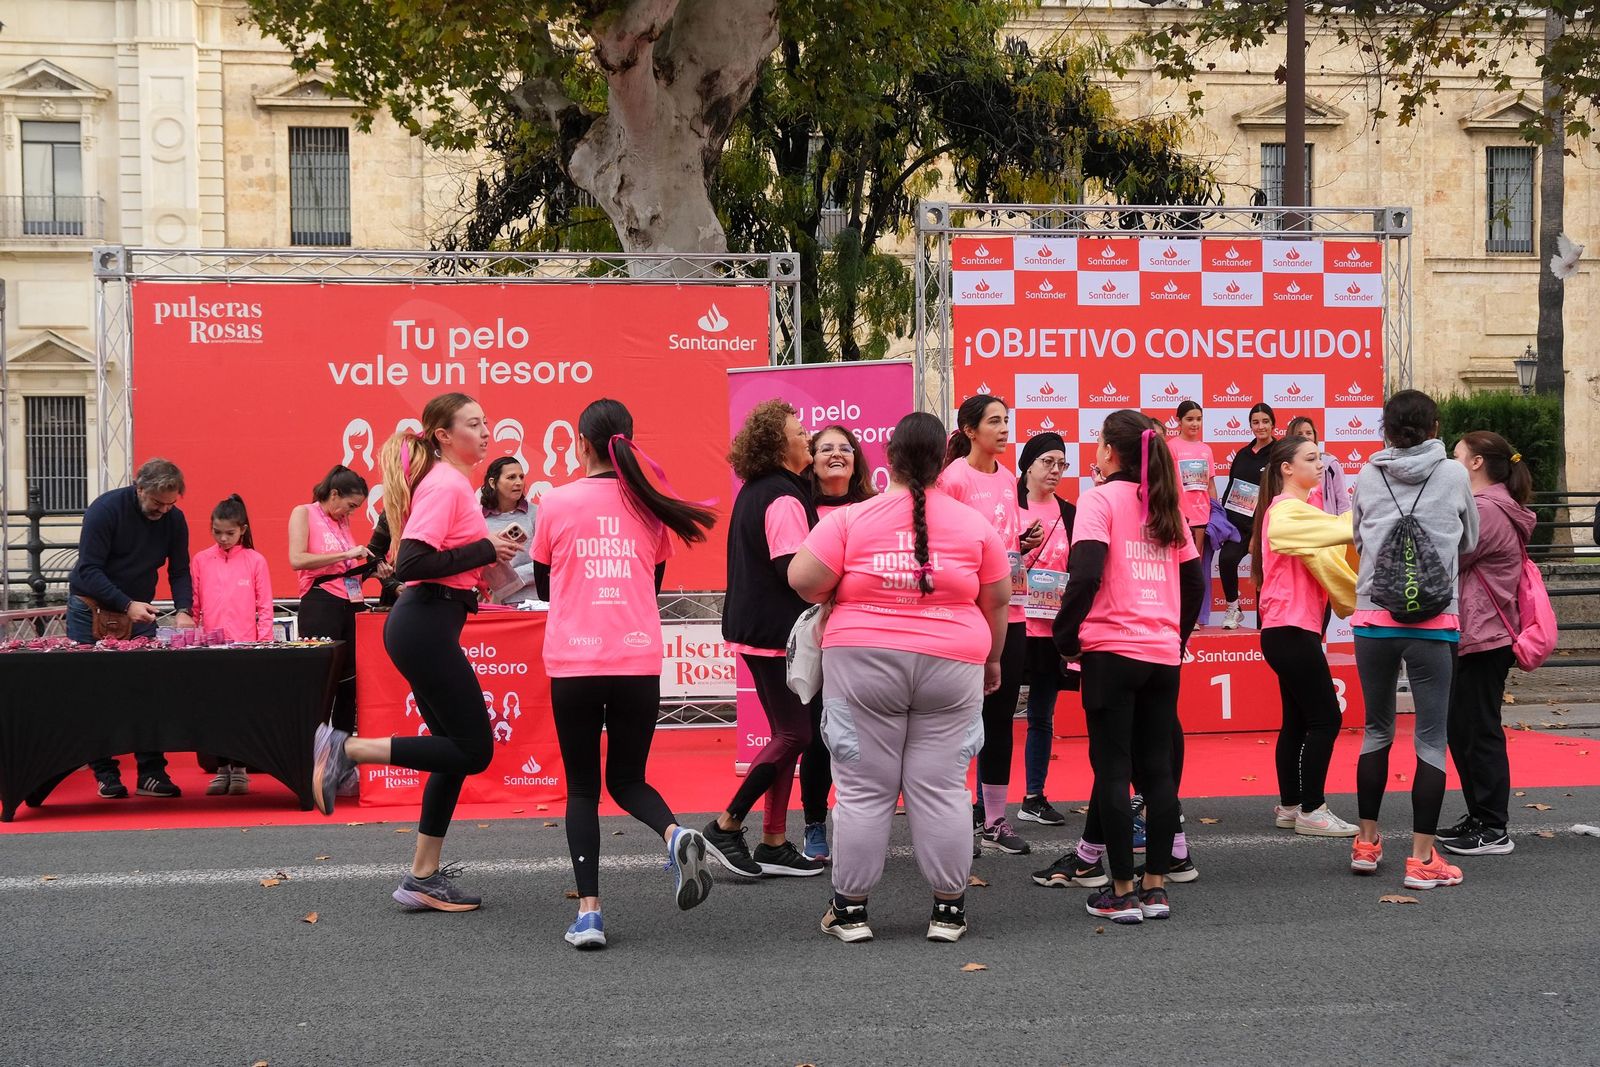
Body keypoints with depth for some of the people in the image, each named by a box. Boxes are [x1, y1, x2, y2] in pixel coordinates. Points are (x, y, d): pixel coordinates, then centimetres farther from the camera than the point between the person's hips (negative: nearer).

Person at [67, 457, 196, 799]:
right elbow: (89, 571, -22)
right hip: (91, 608, -3)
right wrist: (127, 605, -31)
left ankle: (151, 772, -2)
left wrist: (183, 610, -20)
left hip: (138, 611, 3)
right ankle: (105, 773, 4)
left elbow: (179, 571, -1)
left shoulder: (173, 519, -6)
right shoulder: (105, 509, -19)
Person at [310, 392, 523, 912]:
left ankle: (423, 878, 17)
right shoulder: (445, 484, -13)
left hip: (427, 624, 11)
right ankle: (346, 749, -4)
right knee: (473, 749, -7)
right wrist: (484, 549, -18)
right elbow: (411, 563, -23)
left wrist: (492, 554, 6)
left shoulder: (452, 481, 18)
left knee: (458, 750, 12)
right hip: (426, 626, -11)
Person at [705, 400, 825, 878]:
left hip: (754, 626, 10)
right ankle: (727, 825, 0)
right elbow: (794, 571, -23)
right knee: (796, 733, -4)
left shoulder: (754, 492, 14)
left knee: (786, 731, 12)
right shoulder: (784, 498, -17)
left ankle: (774, 843, 14)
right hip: (778, 630, -10)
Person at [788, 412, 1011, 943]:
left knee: (862, 791, 6)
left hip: (863, 662, -1)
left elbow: (802, 579, -8)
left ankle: (850, 908, 13)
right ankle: (949, 909, 13)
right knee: (941, 789, 7)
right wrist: (992, 659, 22)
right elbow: (998, 600, 8)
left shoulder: (851, 520, -6)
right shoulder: (974, 524, 1)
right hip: (950, 667, 1)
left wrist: (835, 597, 13)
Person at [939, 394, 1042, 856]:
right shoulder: (954, 477, -8)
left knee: (1000, 714, 11)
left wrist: (1025, 542, 4)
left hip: (1009, 610, 7)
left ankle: (993, 817, 19)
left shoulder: (1008, 478, 13)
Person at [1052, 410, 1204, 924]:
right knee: (1157, 769, 9)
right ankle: (1156, 886, 12)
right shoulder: (1165, 506, 11)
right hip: (1163, 654, 6)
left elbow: (1085, 574, -17)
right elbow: (1194, 581, 14)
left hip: (1111, 651, -5)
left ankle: (1122, 893, 2)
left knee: (1112, 769, 0)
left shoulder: (1101, 499, -6)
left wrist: (1066, 636, -7)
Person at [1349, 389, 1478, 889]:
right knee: (1431, 737, 2)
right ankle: (1423, 858, 1)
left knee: (1376, 729, 16)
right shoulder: (1454, 477, 0)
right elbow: (1470, 543, 14)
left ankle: (1366, 842, 23)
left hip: (1373, 620, 2)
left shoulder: (1367, 478, 3)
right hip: (1433, 623, -2)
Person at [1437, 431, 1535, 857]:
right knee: (1464, 729, 15)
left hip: (1483, 637, -11)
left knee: (1478, 730, -5)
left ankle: (1492, 830, 1)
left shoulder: (1486, 510, -17)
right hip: (1477, 634, 11)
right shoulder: (1494, 506, 17)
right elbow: (1455, 559, 16)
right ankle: (1479, 818, 23)